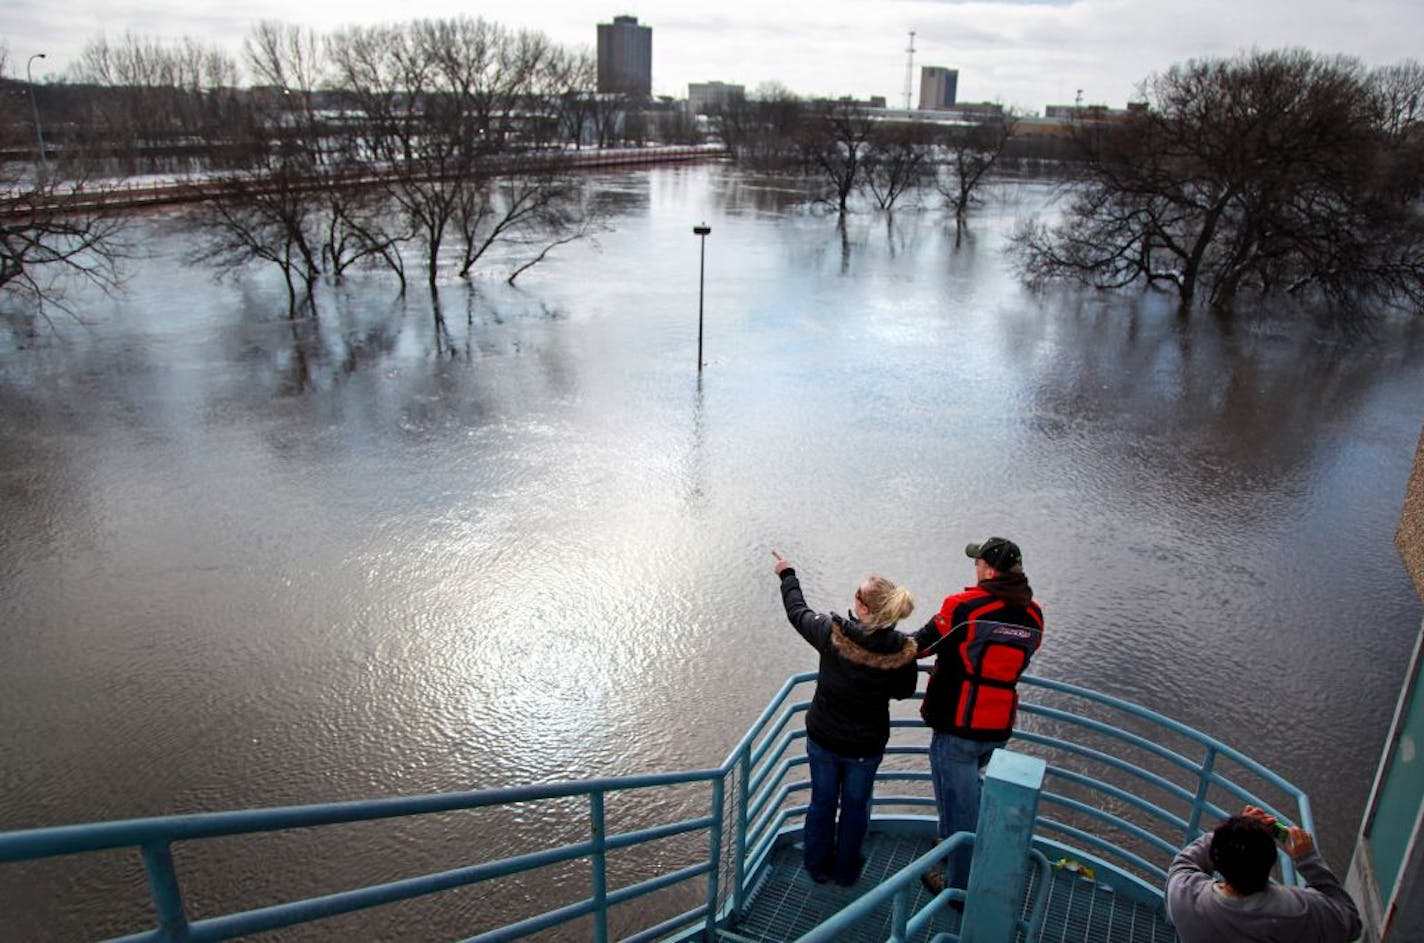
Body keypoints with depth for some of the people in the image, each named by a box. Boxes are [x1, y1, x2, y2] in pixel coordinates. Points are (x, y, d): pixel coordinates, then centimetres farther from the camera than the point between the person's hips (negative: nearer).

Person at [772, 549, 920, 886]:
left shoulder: (832, 633, -26)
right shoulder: (902, 651, -24)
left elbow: (798, 612, -6)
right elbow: (904, 691, -5)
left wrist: (787, 575, 10)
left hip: (822, 737, 0)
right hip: (867, 744, 0)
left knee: (822, 801, 22)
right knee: (855, 805, 23)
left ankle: (818, 867, 42)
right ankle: (846, 870, 42)